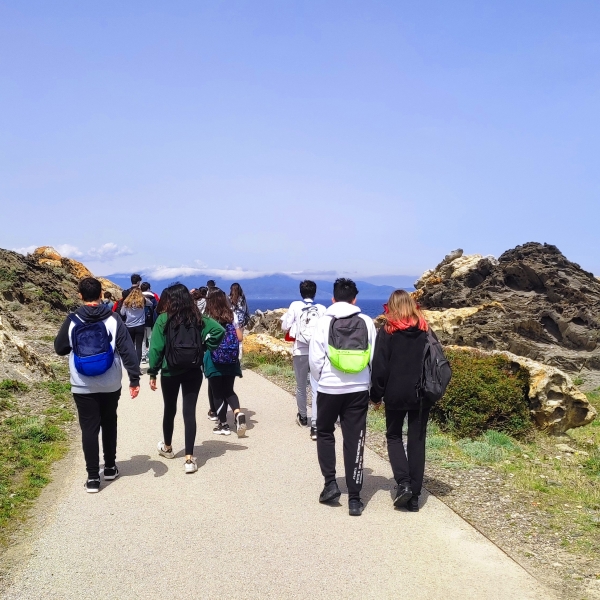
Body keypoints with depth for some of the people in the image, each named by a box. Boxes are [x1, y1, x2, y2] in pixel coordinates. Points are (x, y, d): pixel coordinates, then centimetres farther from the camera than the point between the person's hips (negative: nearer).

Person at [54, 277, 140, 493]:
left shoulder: (72, 321, -7)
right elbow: (128, 351, -10)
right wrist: (134, 379, -5)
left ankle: (93, 477, 5)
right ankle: (110, 467, 28)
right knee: (109, 424, 19)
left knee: (89, 429, 5)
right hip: (111, 385, 1)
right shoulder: (113, 319, -8)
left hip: (83, 387, -1)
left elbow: (60, 349, 6)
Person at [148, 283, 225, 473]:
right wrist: (206, 347, 1)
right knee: (190, 412, 1)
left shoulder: (163, 319, -7)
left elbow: (156, 348, -9)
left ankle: (167, 447, 40)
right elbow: (219, 330, -8)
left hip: (170, 372, -1)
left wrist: (153, 373, -3)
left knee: (170, 410, 18)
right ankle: (189, 459, -3)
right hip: (193, 371, 1)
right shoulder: (197, 318, 1)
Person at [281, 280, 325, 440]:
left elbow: (285, 327, -4)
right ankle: (315, 425, -10)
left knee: (301, 386, 19)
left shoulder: (295, 306, -3)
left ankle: (302, 417, 37)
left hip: (300, 352, 0)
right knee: (316, 388, -2)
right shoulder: (322, 309, -1)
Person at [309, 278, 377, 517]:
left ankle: (330, 482, 14)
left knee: (324, 433, 22)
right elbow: (374, 358, 0)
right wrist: (368, 383, 13)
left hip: (329, 388, -1)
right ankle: (354, 498, 10)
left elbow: (315, 358, -7)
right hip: (358, 390, 2)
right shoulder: (367, 322, -2)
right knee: (354, 441, 8)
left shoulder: (325, 321, -7)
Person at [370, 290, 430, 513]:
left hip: (396, 394, -3)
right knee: (417, 440, 9)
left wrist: (376, 394, 2)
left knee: (394, 436, 16)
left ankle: (403, 483, -3)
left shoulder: (387, 331, -7)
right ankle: (414, 495, 11)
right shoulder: (425, 330, 3)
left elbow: (380, 367, -8)